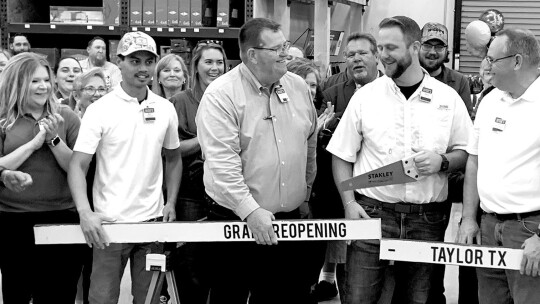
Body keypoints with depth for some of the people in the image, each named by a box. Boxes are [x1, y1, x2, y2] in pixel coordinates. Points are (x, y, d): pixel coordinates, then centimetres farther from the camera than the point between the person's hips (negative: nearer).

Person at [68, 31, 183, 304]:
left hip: (153, 220, 4)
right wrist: (85, 213, -25)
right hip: (109, 222, -3)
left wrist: (171, 202, 6)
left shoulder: (165, 109, 4)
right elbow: (78, 165, -12)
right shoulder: (99, 110, -8)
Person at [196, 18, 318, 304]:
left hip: (292, 217, 5)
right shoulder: (220, 95, -13)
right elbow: (222, 162, -21)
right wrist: (251, 211, -27)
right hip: (236, 220, -5)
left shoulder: (299, 87, 6)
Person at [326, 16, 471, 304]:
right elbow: (342, 155, 5)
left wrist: (443, 162, -12)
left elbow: (466, 153, 10)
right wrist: (349, 203, -6)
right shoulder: (365, 96, 2)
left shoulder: (448, 98, 4)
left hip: (427, 219, 1)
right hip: (371, 212, -1)